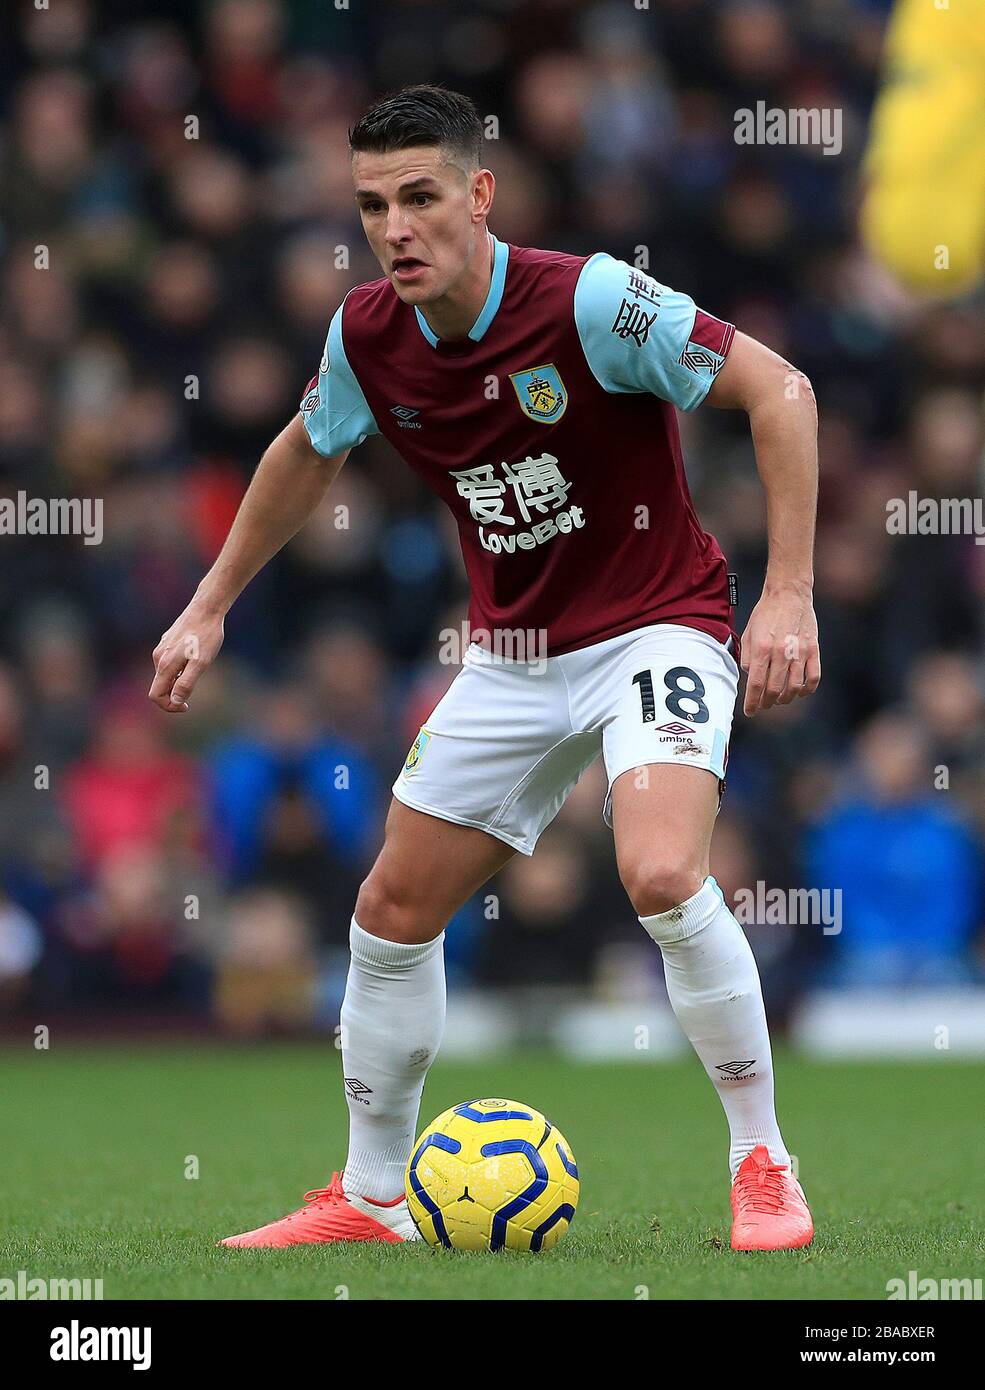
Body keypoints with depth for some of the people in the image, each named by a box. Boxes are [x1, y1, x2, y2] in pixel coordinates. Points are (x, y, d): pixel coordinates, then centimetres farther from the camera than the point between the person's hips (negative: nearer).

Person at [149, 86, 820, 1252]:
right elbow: (307, 454, 17)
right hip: (511, 658, 6)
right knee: (392, 914, 6)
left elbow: (778, 389, -21)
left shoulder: (586, 301, -23)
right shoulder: (367, 337, -6)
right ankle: (370, 1198, 24)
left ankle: (763, 1168, -13)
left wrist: (789, 592, -26)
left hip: (655, 627, -6)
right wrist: (210, 606, 20)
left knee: (660, 874, -30)